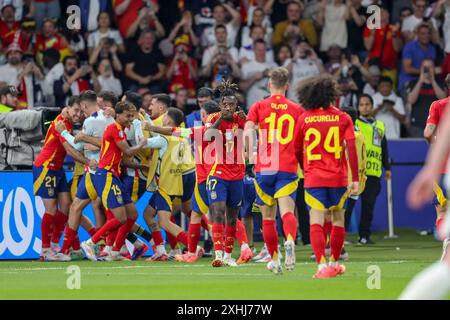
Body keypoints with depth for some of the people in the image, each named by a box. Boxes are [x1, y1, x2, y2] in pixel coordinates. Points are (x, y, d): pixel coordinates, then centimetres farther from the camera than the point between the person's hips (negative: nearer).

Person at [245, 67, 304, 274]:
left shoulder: (259, 107, 6)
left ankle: (274, 259, 16)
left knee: (268, 216, 11)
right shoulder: (296, 109, 9)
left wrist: (251, 156, -4)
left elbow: (248, 132, -9)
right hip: (288, 168, 0)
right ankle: (290, 240, -42)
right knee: (287, 211, -12)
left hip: (264, 169, 0)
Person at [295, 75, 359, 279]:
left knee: (316, 221, -6)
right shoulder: (342, 117, 1)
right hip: (338, 178, 1)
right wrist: (355, 179, -4)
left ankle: (322, 265, -21)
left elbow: (297, 151, 11)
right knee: (338, 219, 18)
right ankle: (334, 262, 28)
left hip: (313, 178, -1)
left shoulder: (304, 119, 4)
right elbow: (351, 148, -6)